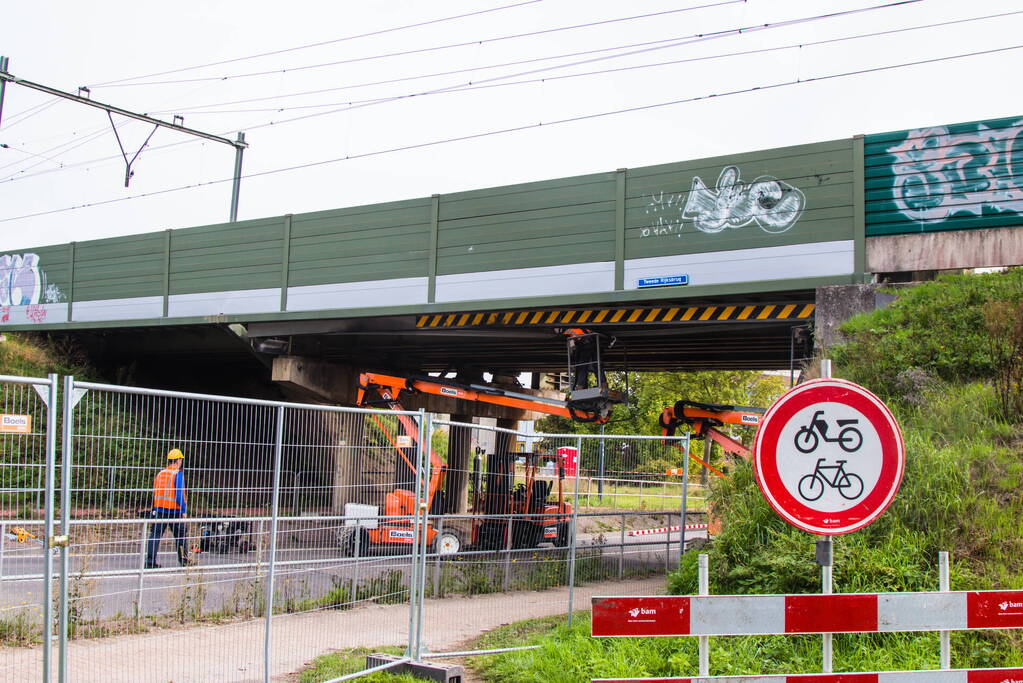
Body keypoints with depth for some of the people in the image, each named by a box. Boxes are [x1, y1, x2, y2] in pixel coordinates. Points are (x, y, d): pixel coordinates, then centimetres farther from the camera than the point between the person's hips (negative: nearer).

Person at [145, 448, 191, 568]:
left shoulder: (160, 474, 9)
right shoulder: (177, 474, -9)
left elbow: (154, 493, 12)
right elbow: (179, 494, -15)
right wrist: (184, 510, -10)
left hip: (159, 510, 5)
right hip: (174, 510, -5)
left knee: (155, 535, 4)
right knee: (180, 536, 8)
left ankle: (150, 561, -3)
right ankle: (184, 560, 15)